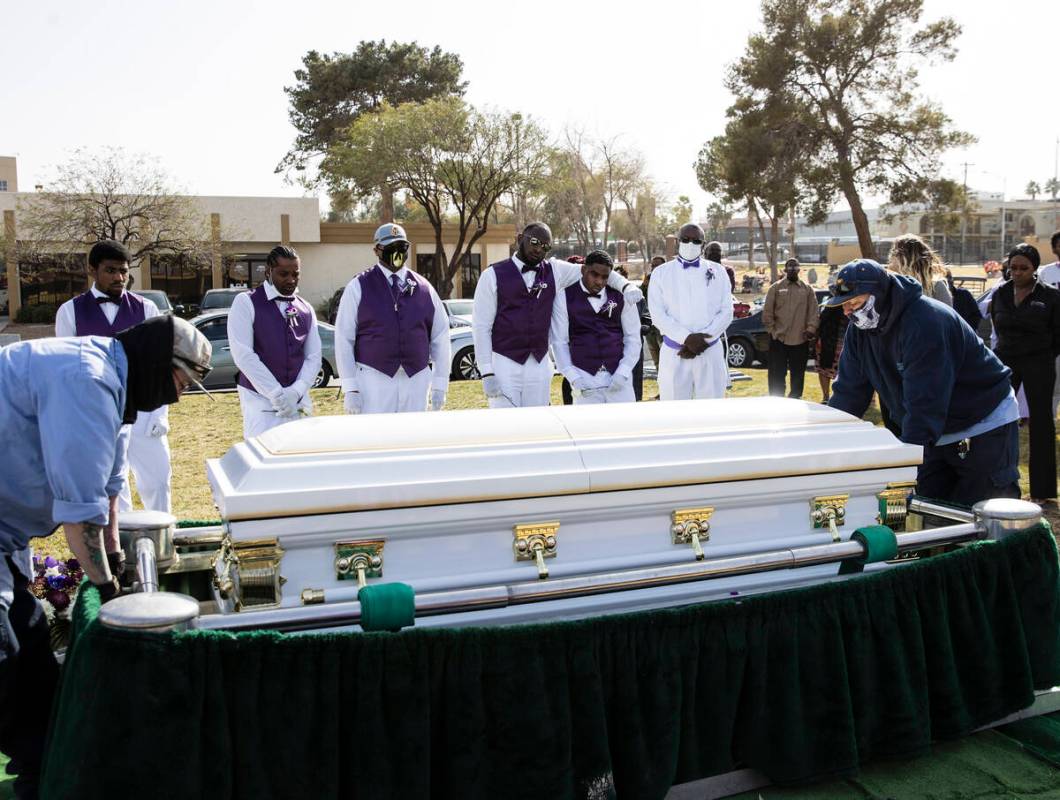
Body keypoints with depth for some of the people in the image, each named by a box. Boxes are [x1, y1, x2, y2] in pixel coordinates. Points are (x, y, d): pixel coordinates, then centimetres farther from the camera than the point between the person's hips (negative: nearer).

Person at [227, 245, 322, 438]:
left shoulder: (306, 310, 12)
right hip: (260, 400, -4)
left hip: (297, 402, 4)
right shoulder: (246, 303, -3)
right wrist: (277, 394, -14)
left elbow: (313, 356, 9)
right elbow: (243, 355, -11)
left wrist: (296, 392, -9)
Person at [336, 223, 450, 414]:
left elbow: (440, 337, 11)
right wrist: (350, 389, -7)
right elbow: (344, 338, -1)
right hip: (374, 382, -3)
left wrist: (439, 386, 6)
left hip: (416, 382, 3)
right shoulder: (358, 287, 1)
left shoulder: (424, 288, 9)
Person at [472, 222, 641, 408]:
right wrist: (487, 374, -9)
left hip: (540, 364, 4)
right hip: (503, 363, -3)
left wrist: (626, 286, 0)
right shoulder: (493, 275, -1)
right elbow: (481, 326, -3)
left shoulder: (554, 271, 9)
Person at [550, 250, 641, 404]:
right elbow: (559, 341, 0)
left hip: (619, 379, 2)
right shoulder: (565, 297, -1)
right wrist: (574, 378, -8)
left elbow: (632, 337, 7)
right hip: (585, 379, -1)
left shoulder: (621, 296, 4)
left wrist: (623, 373, -5)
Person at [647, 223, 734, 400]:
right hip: (674, 353, -1)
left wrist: (703, 340, -11)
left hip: (710, 352, 1)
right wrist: (686, 338, -15)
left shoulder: (717, 271, 9)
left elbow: (726, 311, 3)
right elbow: (657, 314, -3)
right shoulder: (661, 273, 5)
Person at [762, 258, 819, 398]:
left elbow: (814, 311, 4)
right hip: (778, 339, -2)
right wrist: (771, 329, -4)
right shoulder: (776, 288, 3)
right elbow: (767, 311, 1)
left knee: (798, 374, 10)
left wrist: (811, 328, -7)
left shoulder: (807, 289, 8)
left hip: (800, 339, 2)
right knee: (777, 374, 0)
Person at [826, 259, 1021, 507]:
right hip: (938, 433, 8)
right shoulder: (860, 327, -4)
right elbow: (848, 391, -1)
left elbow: (924, 405, -33)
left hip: (985, 428, -7)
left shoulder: (925, 322, -29)